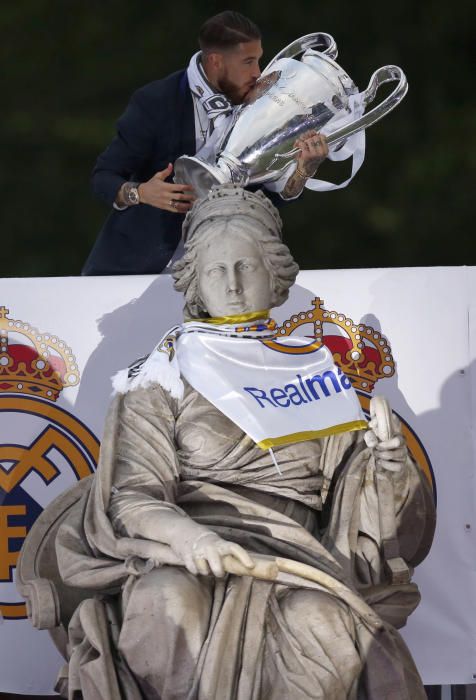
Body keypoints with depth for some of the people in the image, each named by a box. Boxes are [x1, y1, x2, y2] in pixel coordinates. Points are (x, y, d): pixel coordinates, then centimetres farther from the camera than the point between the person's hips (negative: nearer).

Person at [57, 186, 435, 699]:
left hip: (292, 545, 1)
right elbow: (132, 495, 1)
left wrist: (388, 464, -6)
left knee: (319, 620, -35)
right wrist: (187, 536, -21)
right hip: (181, 547, -1)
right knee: (167, 604, -37)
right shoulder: (164, 374, 13)